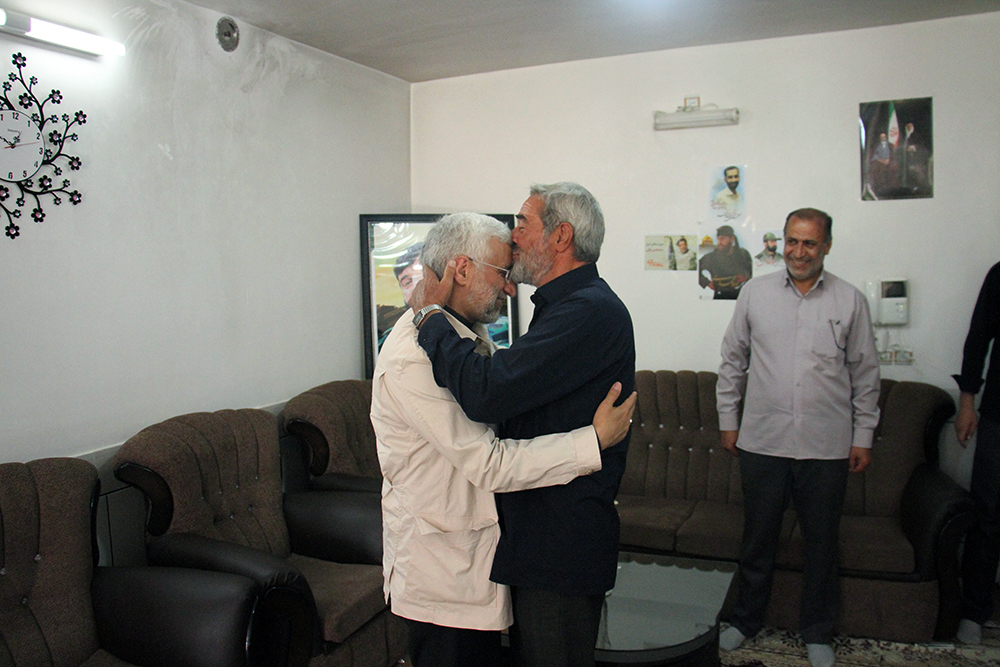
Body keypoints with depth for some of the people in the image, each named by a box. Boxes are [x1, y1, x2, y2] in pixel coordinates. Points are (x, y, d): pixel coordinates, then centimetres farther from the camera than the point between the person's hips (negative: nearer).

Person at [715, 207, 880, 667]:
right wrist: (728, 420, 6)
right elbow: (732, 360, 8)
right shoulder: (755, 293, 3)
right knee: (757, 538, 12)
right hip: (762, 440, 0)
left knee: (821, 543, 12)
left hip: (826, 447, 0)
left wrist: (863, 436, 5)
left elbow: (865, 373, 7)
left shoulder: (850, 301, 2)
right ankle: (746, 619, 31)